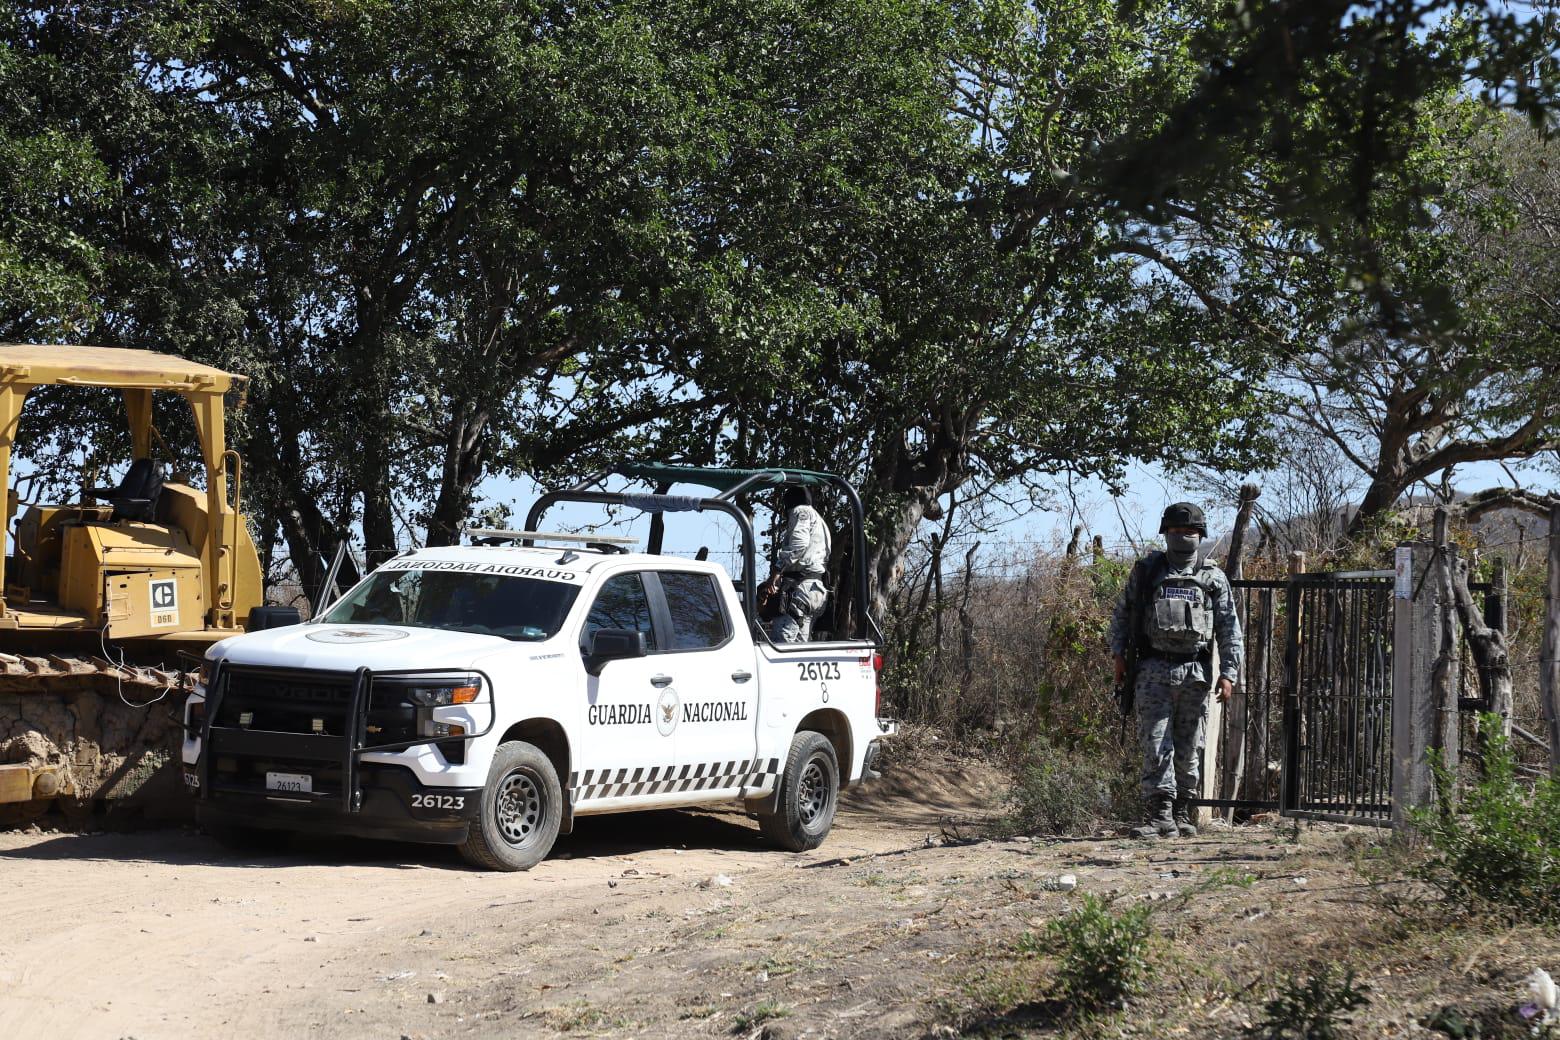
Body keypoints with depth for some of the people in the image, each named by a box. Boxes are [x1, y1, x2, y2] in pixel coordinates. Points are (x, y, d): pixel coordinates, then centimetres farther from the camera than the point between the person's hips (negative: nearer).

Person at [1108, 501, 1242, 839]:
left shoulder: (1214, 579, 8)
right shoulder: (1145, 571, 8)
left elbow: (1230, 630, 6)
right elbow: (1122, 614, 12)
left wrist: (1229, 673, -3)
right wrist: (1119, 656, 3)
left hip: (1195, 672, 1)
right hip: (1154, 669, -1)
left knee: (1188, 750, 6)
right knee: (1157, 745, -9)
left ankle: (1182, 814, 16)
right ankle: (1160, 816, -11)